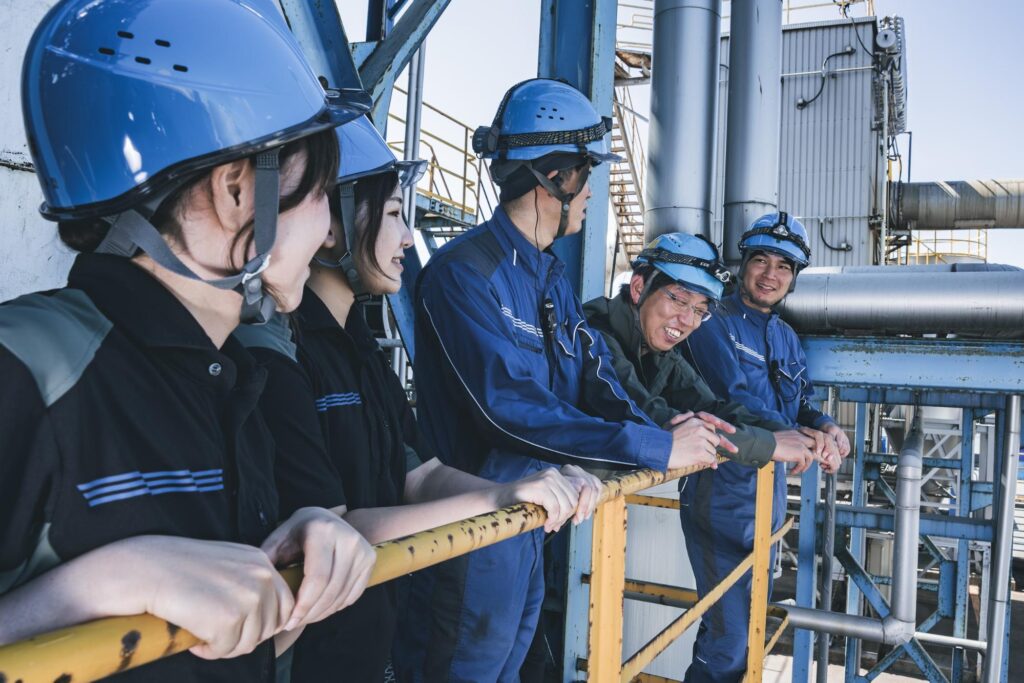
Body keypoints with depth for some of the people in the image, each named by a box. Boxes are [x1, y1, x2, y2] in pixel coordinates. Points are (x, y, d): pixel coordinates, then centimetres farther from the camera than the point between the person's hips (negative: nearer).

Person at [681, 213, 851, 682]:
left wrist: (824, 426, -6)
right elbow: (733, 399, -20)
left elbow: (800, 407, 16)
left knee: (752, 624, 20)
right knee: (729, 639, -7)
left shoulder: (786, 338, 14)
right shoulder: (715, 322, -9)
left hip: (768, 497, 8)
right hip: (722, 497, -8)